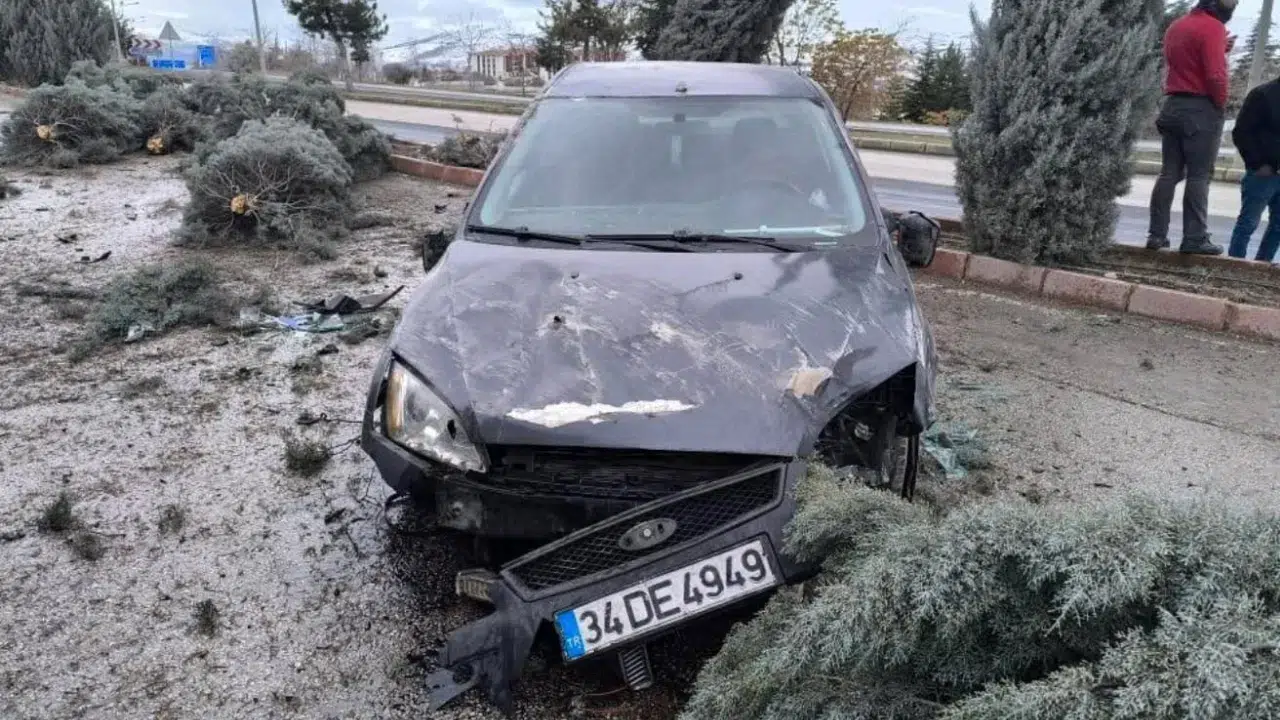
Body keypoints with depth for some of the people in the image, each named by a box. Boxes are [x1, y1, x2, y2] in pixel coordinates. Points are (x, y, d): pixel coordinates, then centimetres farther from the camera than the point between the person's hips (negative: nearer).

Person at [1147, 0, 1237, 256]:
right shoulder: (1213, 27, -10)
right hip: (1202, 109, -7)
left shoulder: (1176, 26, 15)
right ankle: (1195, 239, -5)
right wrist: (1221, 104, -5)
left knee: (1169, 173, 7)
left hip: (1173, 106, 7)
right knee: (1199, 176, -5)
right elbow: (1215, 75, -18)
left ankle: (1157, 234, 4)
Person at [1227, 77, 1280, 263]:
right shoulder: (1262, 94, -4)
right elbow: (1241, 133, -10)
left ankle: (1262, 264, 15)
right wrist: (1258, 164, -13)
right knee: (1248, 222, -5)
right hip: (1263, 173, -6)